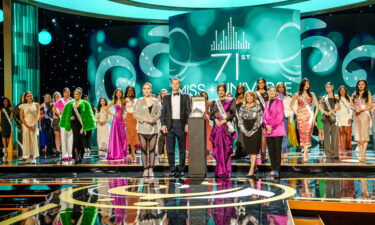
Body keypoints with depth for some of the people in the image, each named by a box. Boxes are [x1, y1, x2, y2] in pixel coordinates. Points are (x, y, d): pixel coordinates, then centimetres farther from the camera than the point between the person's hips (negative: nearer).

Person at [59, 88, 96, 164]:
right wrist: (70, 117, -1)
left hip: (81, 123, -2)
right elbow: (66, 113, 19)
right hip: (74, 124, 2)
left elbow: (88, 114, -1)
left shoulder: (84, 103, 3)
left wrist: (86, 124, -9)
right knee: (76, 139, -7)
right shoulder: (70, 104, 12)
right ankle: (76, 156, -6)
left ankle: (80, 156, 13)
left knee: (80, 140, 1)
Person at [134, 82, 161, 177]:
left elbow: (159, 113, 7)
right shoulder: (139, 101, 7)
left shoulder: (156, 101, 11)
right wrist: (144, 119, -13)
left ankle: (151, 170, 5)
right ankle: (145, 169, 4)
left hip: (153, 128, 1)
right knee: (144, 149, -1)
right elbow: (135, 114, 1)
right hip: (142, 128, -1)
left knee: (152, 149, 0)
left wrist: (153, 119, -11)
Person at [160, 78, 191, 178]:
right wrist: (163, 124, -4)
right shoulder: (166, 97, 12)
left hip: (181, 124, -1)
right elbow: (163, 112, 9)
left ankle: (181, 169, 11)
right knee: (170, 149, 1)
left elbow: (188, 111, 4)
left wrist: (187, 124, -8)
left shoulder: (185, 97, 8)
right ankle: (172, 169, 9)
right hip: (170, 125, 1)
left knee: (182, 149, 3)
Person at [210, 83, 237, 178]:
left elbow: (233, 113, -2)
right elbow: (211, 114, 8)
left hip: (227, 127, -2)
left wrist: (224, 120, -12)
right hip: (217, 127, 3)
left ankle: (226, 171, -3)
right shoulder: (214, 102, 16)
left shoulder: (231, 101, 8)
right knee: (218, 150, -1)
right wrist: (216, 119, -11)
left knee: (226, 149, -6)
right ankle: (220, 171, 5)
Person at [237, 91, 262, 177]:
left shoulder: (258, 107, -2)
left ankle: (251, 170, -13)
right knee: (249, 150, 5)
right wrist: (244, 131, -7)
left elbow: (259, 121, -6)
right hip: (246, 131, 4)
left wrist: (251, 131, -11)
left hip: (255, 130, -4)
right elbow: (240, 120, 5)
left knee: (254, 150, -9)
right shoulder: (242, 108, 9)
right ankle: (254, 166, 17)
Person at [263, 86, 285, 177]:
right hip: (268, 130, 5)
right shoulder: (266, 103, 18)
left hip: (277, 129, -5)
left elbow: (280, 116, -6)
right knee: (271, 151, 5)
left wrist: (272, 126, -12)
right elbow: (264, 116, 13)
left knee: (277, 150, -7)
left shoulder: (279, 102, 1)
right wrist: (266, 126, -5)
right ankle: (273, 169, 10)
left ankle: (277, 170, -8)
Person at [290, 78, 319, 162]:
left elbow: (317, 105, 12)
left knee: (307, 134, -11)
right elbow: (291, 105, 13)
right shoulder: (297, 95, 9)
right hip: (301, 116, 1)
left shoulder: (312, 94, 11)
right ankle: (306, 152, 10)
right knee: (302, 134, -1)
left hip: (309, 116, -1)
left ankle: (305, 154, -14)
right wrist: (296, 113, 2)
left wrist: (315, 115, 2)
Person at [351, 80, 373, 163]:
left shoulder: (368, 95, 5)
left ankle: (363, 155, -19)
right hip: (356, 116, 4)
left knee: (365, 135, -12)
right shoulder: (354, 95, 15)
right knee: (358, 135, 2)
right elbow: (351, 105, 12)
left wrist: (362, 109, -14)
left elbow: (371, 106, -2)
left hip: (365, 115, -4)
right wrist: (355, 109, -9)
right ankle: (360, 154, 5)